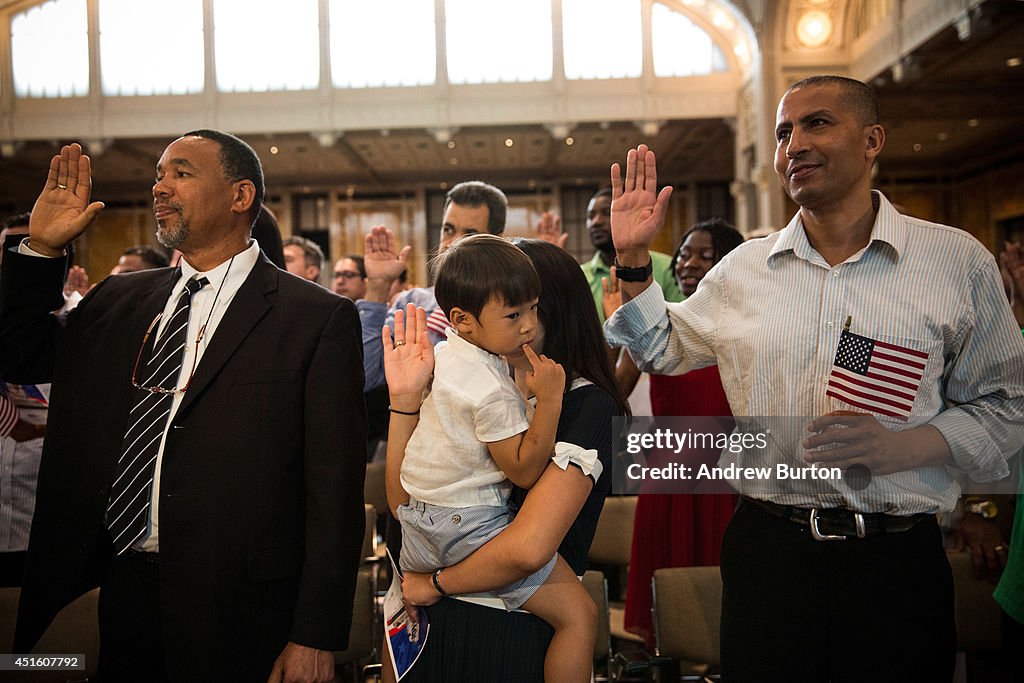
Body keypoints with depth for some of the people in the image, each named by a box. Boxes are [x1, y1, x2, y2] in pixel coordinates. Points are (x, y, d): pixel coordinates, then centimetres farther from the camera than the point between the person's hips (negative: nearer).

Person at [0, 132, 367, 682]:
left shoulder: (319, 319, -10)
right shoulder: (120, 299, 8)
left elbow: (334, 489, -12)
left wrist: (315, 638, -14)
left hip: (237, 615, -5)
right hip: (121, 592, 5)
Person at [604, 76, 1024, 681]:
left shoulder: (959, 262, -1)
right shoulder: (744, 269, 5)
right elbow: (663, 351, 17)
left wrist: (903, 446, -15)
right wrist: (634, 258, 3)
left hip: (898, 561, -1)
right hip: (767, 548, 2)